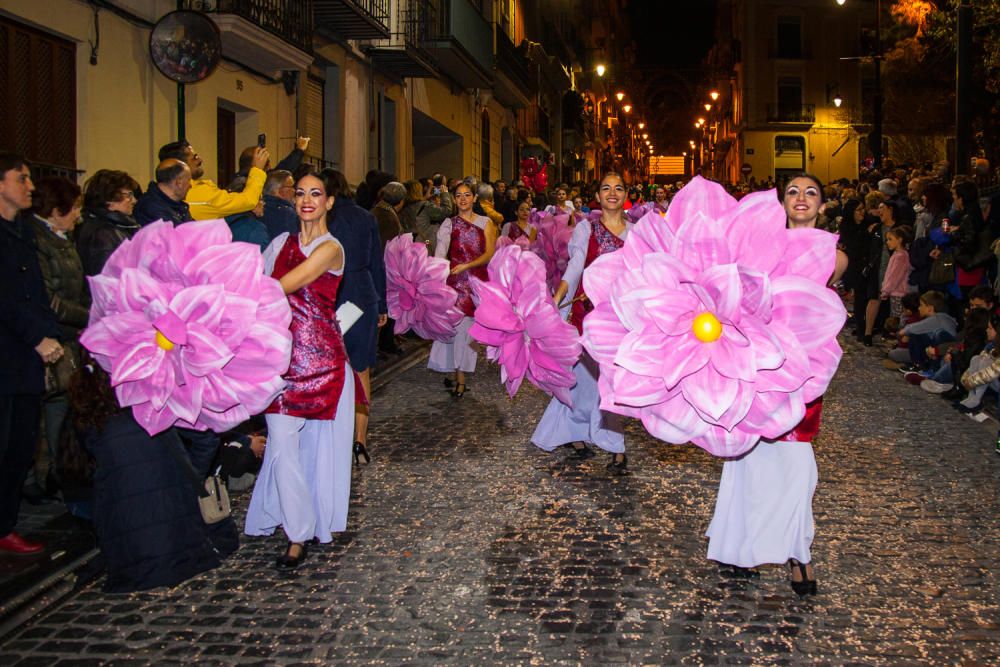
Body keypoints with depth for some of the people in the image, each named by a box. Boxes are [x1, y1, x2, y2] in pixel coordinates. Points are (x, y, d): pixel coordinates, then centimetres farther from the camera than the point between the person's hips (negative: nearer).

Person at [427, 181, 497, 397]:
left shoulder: (486, 223, 8)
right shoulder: (449, 224, 6)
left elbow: (490, 254, -1)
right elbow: (441, 250, -10)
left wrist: (466, 265, -15)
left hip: (478, 280, 1)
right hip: (455, 281, -1)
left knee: (469, 325, 0)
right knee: (457, 325, -5)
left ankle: (459, 374, 8)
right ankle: (459, 377, 2)